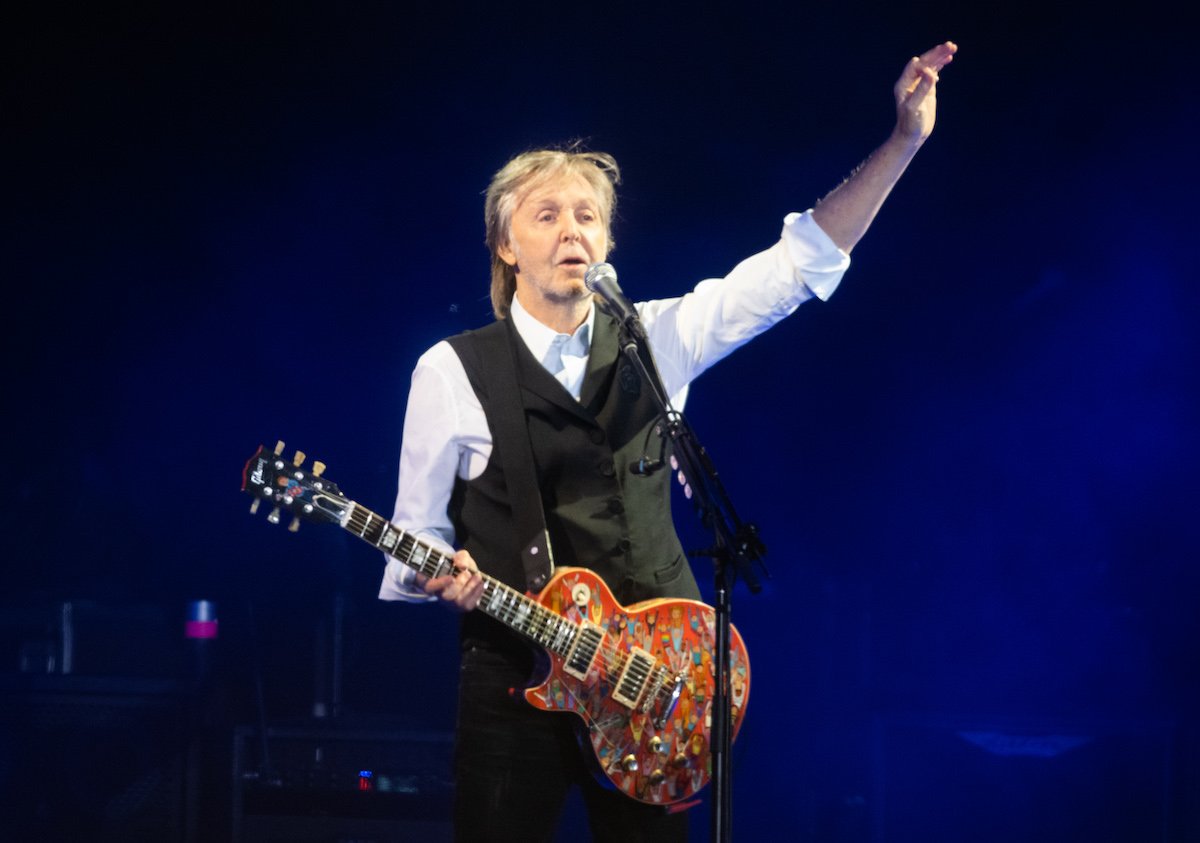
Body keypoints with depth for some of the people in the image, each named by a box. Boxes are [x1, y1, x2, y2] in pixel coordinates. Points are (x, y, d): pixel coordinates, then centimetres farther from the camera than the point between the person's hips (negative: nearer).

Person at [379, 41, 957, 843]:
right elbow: (418, 535, 4)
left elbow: (802, 258, 2)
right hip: (516, 678, -3)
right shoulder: (452, 370, 0)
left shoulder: (657, 341, 7)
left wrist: (904, 140, -7)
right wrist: (442, 577, -19)